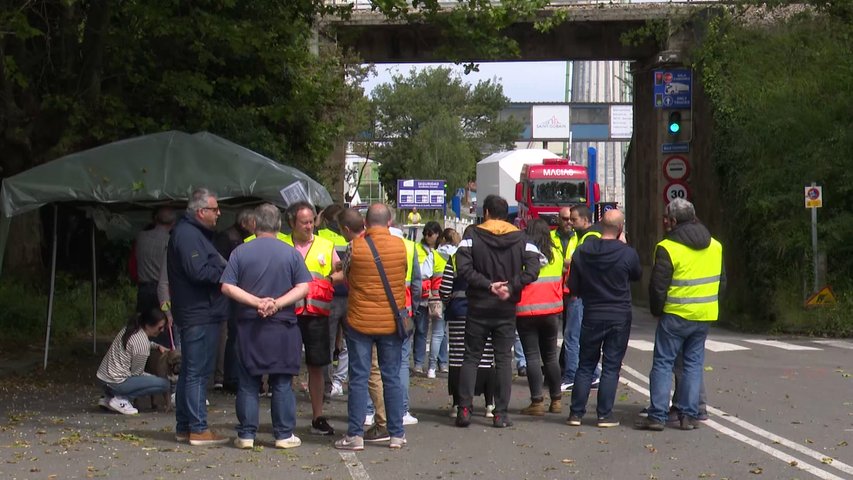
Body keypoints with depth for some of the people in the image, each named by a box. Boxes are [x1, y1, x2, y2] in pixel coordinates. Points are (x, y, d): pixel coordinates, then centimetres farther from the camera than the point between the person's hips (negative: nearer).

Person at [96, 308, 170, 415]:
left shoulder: (128, 329, 7)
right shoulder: (142, 343, -18)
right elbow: (136, 373, -9)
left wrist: (157, 346, 15)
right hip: (116, 383, -9)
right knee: (164, 384, -10)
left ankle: (108, 397, 15)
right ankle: (121, 399, -9)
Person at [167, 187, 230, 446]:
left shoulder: (192, 233, 19)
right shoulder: (188, 234, -15)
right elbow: (199, 272, -23)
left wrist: (225, 270, 2)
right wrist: (227, 273, -11)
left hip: (196, 314, 11)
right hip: (199, 315, -11)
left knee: (190, 372, 14)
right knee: (198, 373, -8)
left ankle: (184, 426, 21)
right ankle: (198, 429, -5)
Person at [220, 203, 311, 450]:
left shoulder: (240, 252, 0)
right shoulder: (291, 253, 0)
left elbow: (227, 287, -7)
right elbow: (303, 288, -7)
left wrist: (257, 302, -12)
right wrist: (277, 304, -13)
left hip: (248, 326, 0)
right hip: (282, 327, 0)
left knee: (248, 383, 7)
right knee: (282, 383, 6)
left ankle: (246, 434, 9)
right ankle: (284, 435, 8)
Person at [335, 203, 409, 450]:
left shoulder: (355, 247, -9)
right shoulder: (401, 246, -4)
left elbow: (346, 275, 4)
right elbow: (404, 276, 8)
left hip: (360, 321, -2)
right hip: (391, 321, 2)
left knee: (358, 379, 3)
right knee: (392, 378, 9)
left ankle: (355, 435, 3)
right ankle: (397, 434, 12)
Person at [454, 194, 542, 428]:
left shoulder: (472, 236, -3)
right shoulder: (521, 238, 3)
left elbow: (464, 268, -16)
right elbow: (532, 270, -11)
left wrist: (488, 285, -14)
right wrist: (511, 287, -13)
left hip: (478, 307, -1)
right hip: (506, 310, 1)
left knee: (471, 358, 8)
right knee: (504, 360, 6)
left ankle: (464, 409, 0)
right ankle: (501, 414, 3)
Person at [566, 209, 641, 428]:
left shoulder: (582, 251, -4)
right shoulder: (627, 253, -13)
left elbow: (573, 287, 1)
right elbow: (637, 275, 8)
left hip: (591, 316, 2)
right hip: (619, 317, -2)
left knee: (585, 365, 11)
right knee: (611, 367, 4)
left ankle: (576, 412, 10)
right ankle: (605, 414, 4)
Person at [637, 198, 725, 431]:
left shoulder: (667, 248, -13)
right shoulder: (715, 246, 7)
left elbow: (658, 287, -12)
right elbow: (721, 281, 15)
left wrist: (656, 310, 4)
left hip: (675, 316, -5)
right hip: (704, 316, 5)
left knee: (662, 363, 1)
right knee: (693, 364, 11)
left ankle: (657, 415, -2)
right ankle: (689, 415, 8)